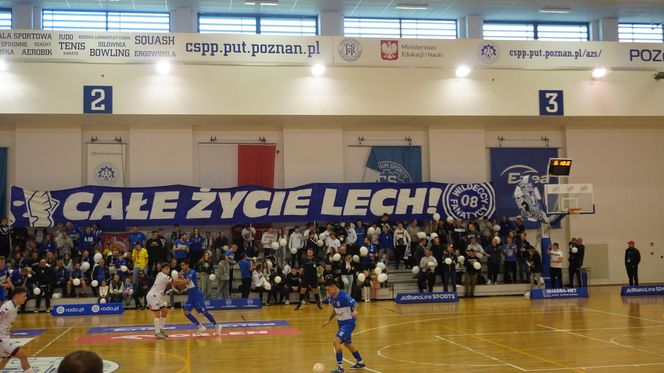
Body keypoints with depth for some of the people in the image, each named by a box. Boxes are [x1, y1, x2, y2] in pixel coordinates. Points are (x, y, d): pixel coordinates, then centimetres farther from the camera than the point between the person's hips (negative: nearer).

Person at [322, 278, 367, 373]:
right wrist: (329, 320, 19)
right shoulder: (332, 297, 2)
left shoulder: (343, 296, -24)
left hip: (348, 323, -9)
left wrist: (355, 311, -48)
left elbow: (355, 304, -28)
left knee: (336, 341, -21)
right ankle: (360, 363, 42)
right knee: (347, 344, 22)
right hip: (341, 323, 9)